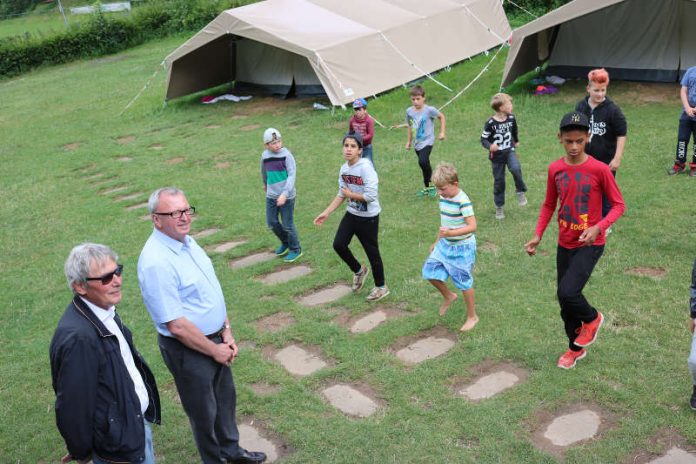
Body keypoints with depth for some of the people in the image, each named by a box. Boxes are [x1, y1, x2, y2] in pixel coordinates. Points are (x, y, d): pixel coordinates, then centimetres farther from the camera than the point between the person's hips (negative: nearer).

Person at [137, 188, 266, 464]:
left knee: (225, 399, 25)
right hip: (188, 349, -8)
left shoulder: (187, 241, -1)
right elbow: (177, 326, -26)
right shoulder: (156, 262, -28)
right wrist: (214, 350, -14)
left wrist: (226, 333, 2)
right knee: (204, 411, 14)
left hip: (216, 341, 8)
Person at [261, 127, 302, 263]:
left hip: (286, 196, -5)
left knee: (287, 225, 2)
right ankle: (285, 243, 37)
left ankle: (295, 250, 21)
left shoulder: (286, 155, -14)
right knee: (272, 223, 12)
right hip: (271, 196, 5)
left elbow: (292, 175, -19)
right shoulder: (265, 155, 1)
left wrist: (285, 193, -28)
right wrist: (265, 184, 35)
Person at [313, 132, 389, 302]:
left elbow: (371, 196, -27)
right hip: (351, 214, 6)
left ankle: (381, 287, 27)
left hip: (369, 217, -6)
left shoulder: (365, 167, -22)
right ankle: (359, 271, 28)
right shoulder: (344, 169, 0)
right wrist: (326, 213, 7)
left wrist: (350, 195, -14)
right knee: (339, 244, 0)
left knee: (372, 251, 6)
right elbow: (341, 195, 11)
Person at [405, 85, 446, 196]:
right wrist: (408, 141, 18)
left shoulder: (429, 110, -14)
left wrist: (442, 132, 0)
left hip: (427, 142, -5)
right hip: (417, 143, 5)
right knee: (424, 165, 16)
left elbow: (442, 117, 2)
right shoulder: (409, 111, 0)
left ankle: (431, 184, -7)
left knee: (423, 162, -26)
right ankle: (427, 188, 30)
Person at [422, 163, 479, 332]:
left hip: (462, 247, -7)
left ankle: (472, 317, 23)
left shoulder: (463, 201, -23)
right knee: (430, 271, 3)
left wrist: (450, 233, -40)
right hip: (445, 245, 8)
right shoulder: (443, 198, 2)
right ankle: (448, 296, 29)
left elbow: (472, 226, -29)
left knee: (464, 282, 3)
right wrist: (437, 241, 22)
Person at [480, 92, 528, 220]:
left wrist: (516, 141, 33)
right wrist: (490, 146, -32)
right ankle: (499, 207, 23)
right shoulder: (490, 123, -17)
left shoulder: (511, 118, -4)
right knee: (499, 181, 7)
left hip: (510, 151, 2)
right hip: (497, 156, -2)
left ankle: (520, 192, -5)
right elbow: (483, 139, -11)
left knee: (515, 169, -29)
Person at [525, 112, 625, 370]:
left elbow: (618, 204, -9)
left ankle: (592, 318, 14)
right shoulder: (555, 169, -2)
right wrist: (537, 236, 0)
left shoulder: (599, 169, -15)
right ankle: (576, 348, 36)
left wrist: (598, 228, -24)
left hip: (590, 244, -5)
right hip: (564, 244, 5)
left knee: (567, 292, -21)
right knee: (564, 299, 12)